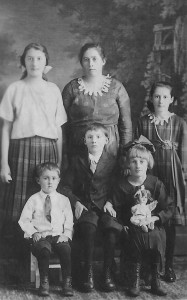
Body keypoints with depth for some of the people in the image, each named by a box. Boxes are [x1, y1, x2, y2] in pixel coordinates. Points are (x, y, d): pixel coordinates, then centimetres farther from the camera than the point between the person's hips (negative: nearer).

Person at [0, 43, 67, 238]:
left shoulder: (53, 90, 11)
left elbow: (59, 129, 11)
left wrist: (60, 161, 5)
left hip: (48, 150, 1)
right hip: (21, 149, -1)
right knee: (17, 207, -3)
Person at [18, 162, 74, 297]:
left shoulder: (63, 200, 11)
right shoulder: (34, 199, 7)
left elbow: (69, 221, 8)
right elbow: (24, 220, 6)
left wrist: (66, 234, -8)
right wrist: (33, 232, -8)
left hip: (58, 235, 1)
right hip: (40, 235, -1)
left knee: (66, 249, -30)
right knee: (44, 249, -33)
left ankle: (67, 282, -15)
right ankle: (44, 282, -17)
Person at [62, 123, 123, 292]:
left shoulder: (112, 160, 7)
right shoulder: (77, 160, 10)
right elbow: (67, 186, 10)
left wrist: (110, 202, -8)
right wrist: (76, 202, -5)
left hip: (105, 206, 0)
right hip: (85, 206, 0)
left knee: (111, 228, -31)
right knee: (88, 227, -33)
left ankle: (107, 272, -15)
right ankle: (88, 272, -19)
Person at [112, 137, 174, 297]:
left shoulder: (155, 183, 2)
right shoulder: (121, 185, 2)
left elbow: (169, 208, 2)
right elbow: (117, 210, 4)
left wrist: (155, 218, -13)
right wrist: (124, 225, -12)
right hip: (131, 226, 0)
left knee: (156, 236, -30)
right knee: (137, 235, -31)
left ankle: (155, 279, -9)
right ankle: (135, 277, -11)